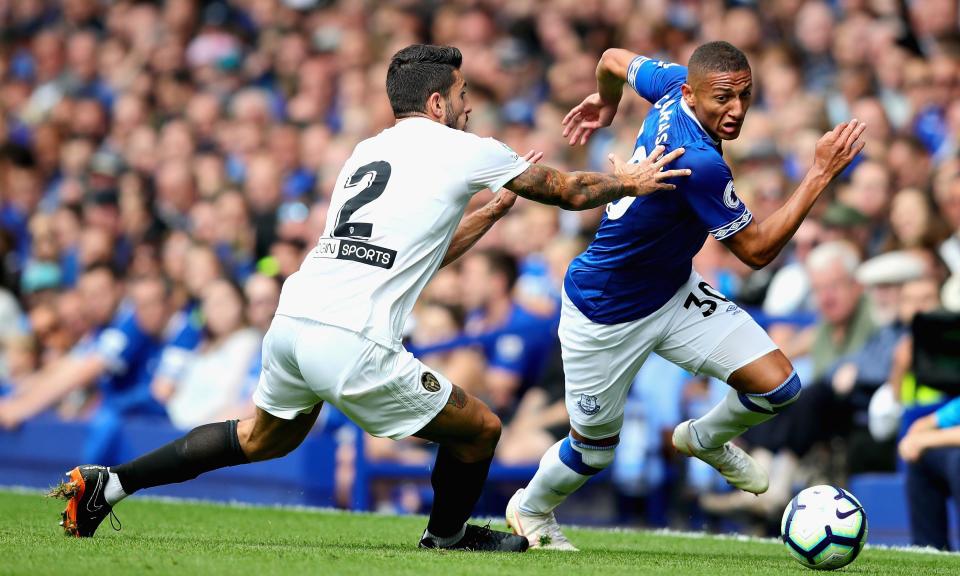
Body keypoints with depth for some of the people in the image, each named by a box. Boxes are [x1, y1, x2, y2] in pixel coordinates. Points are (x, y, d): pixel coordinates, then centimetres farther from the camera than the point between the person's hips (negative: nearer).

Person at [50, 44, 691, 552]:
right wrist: (629, 181, 31)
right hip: (352, 346, -8)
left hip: (290, 323, 8)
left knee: (264, 438, 31)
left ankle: (109, 483, 25)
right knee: (480, 429, 9)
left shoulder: (367, 152, 24)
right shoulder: (463, 150, 3)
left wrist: (497, 206, 38)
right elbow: (571, 191, 14)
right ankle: (447, 537, 33)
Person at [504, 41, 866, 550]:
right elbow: (756, 250, -27)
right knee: (595, 448, 12)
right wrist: (822, 172, -30)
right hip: (605, 315, -8)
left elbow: (614, 60, 7)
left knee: (777, 385, -5)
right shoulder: (697, 161, -37)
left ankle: (705, 439, 27)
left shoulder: (676, 82, -14)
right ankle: (530, 509, 44)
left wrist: (604, 102, 30)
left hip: (675, 292, 8)